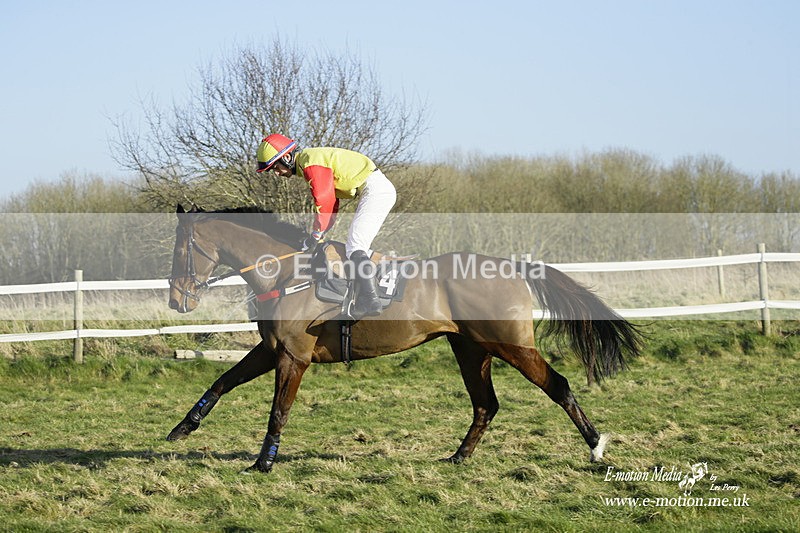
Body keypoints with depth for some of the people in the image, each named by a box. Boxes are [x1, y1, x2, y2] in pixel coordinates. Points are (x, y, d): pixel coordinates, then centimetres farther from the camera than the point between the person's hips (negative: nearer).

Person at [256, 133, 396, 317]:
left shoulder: (310, 162, -15)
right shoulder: (308, 162, 18)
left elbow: (325, 204, -17)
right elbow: (331, 202, 20)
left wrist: (315, 236, -7)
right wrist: (317, 235, 13)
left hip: (375, 190, -11)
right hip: (381, 190, 11)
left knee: (355, 247, -16)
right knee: (359, 247, 14)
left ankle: (370, 301, -27)